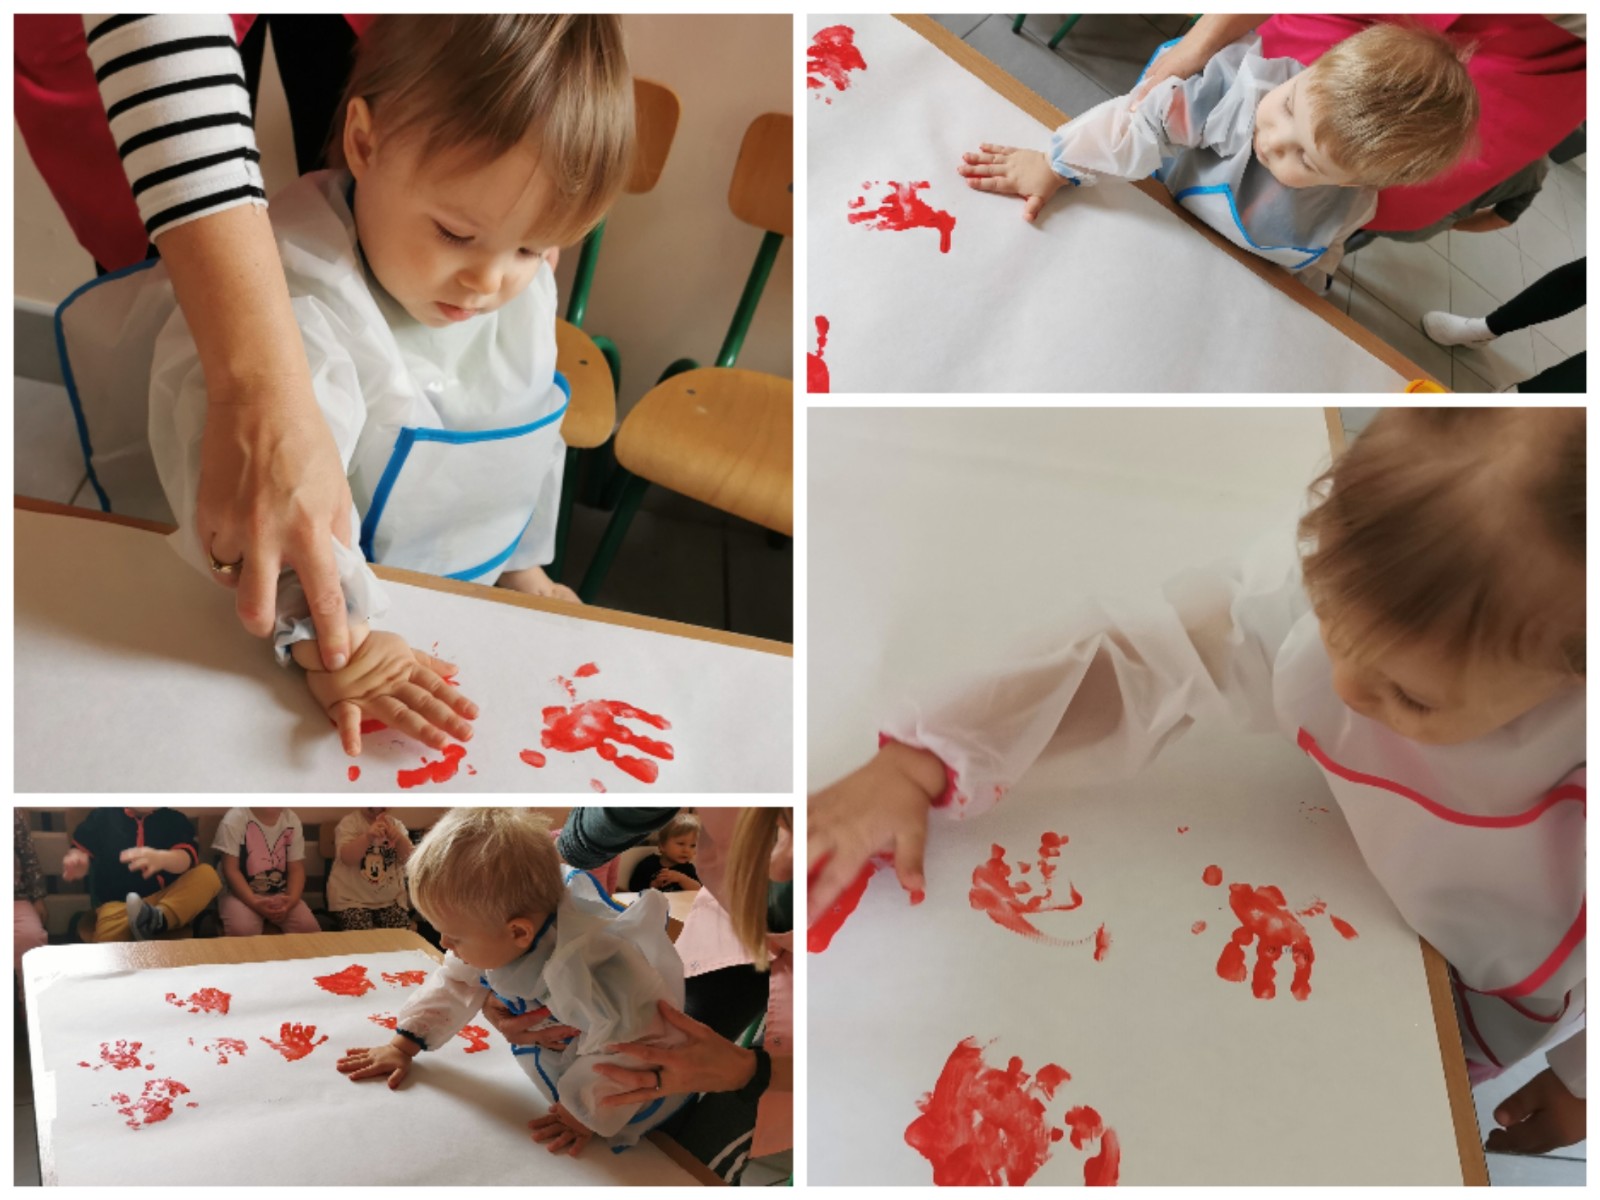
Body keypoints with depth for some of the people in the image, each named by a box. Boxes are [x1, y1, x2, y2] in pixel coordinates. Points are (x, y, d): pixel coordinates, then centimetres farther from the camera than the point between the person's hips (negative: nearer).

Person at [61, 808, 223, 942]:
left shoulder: (174, 819, 11)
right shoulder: (103, 815, 14)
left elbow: (187, 858, -7)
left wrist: (160, 858, -33)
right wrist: (76, 860, -15)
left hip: (166, 898, 2)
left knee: (207, 875, -30)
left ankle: (158, 918, -47)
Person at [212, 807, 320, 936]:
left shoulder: (291, 820, 1)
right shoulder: (235, 818, -11)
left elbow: (296, 869, 1)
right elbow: (231, 870, -14)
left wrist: (290, 901, -19)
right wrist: (255, 903, -27)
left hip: (280, 895, 3)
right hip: (242, 894, -3)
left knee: (309, 928, -22)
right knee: (243, 930, -34)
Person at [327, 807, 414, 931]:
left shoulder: (395, 824, 5)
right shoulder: (349, 823, -5)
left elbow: (407, 857, -7)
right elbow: (347, 858, -20)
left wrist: (399, 838, -29)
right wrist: (368, 836, -37)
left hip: (390, 899, 3)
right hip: (352, 899, -3)